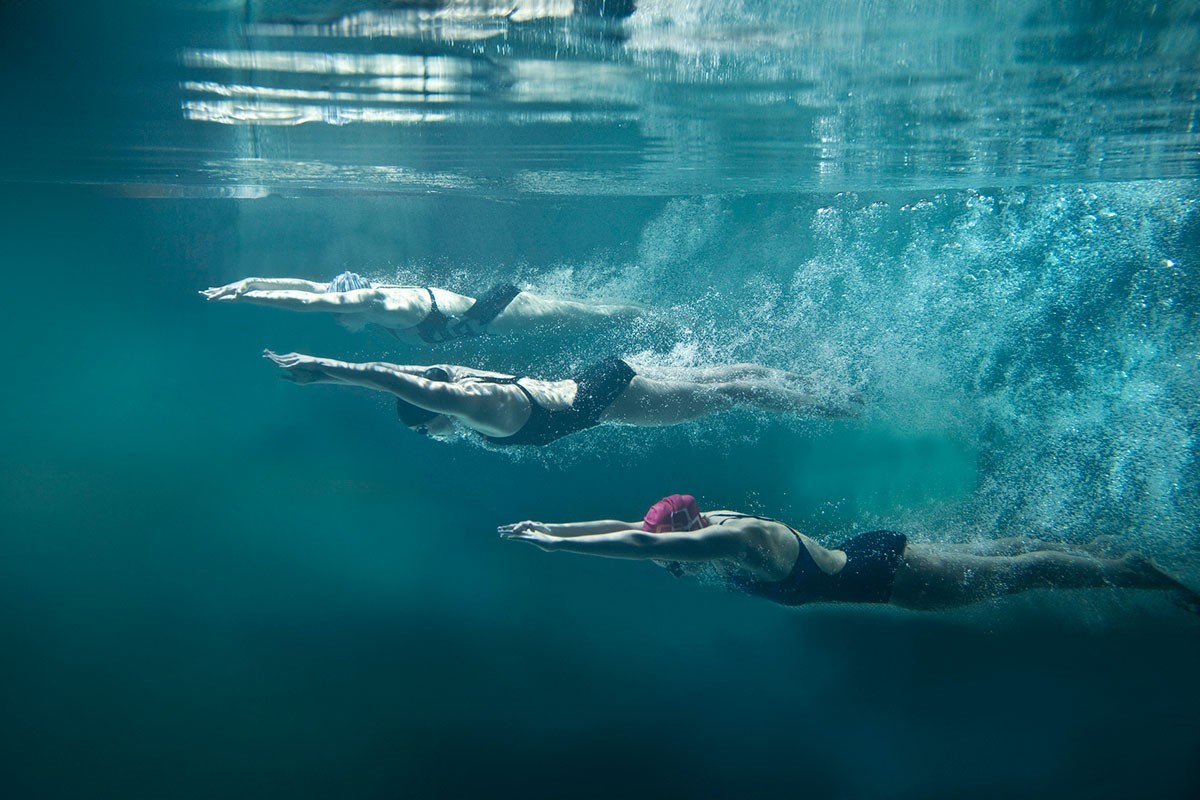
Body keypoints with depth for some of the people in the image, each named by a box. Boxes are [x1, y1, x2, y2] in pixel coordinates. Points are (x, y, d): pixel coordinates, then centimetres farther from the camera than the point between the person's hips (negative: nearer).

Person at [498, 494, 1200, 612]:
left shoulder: (729, 541, -30)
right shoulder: (715, 524, -6)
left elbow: (638, 544, -40)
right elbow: (626, 527, -3)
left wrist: (547, 542, -37)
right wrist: (550, 527, -8)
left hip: (888, 574, -8)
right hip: (866, 557, 8)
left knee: (1014, 576, 8)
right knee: (989, 555, 27)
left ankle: (1134, 571, 24)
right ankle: (1103, 556, 47)